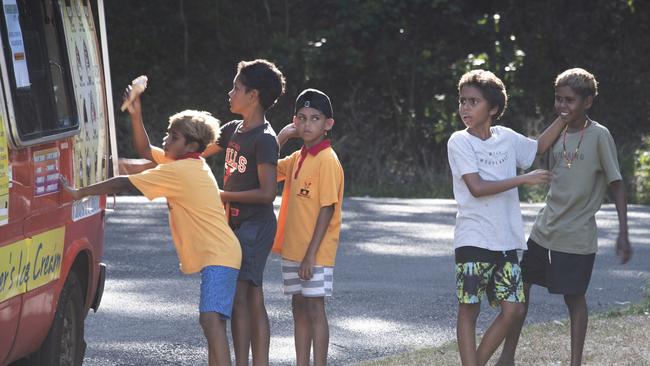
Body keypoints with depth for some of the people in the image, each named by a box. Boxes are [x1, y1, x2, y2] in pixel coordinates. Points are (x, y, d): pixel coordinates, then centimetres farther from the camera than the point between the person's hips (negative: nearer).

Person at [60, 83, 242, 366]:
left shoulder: (179, 172, -15)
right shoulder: (188, 164, 13)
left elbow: (124, 183, -12)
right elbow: (145, 150, 25)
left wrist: (79, 193, -6)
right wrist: (136, 116, 12)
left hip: (218, 256, -11)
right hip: (216, 255, 11)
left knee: (211, 319, -25)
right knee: (213, 321, 16)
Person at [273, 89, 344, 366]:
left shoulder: (327, 160, -14)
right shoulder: (297, 159, 10)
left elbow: (327, 209, -17)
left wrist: (311, 254, -20)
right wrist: (281, 138, 9)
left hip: (315, 252, -8)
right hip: (292, 250, 8)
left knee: (314, 309, -5)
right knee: (299, 309, 11)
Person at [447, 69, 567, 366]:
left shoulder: (507, 138, 8)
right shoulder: (459, 142, -7)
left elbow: (539, 146, 28)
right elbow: (477, 187, -16)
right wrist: (524, 179, -14)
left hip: (506, 241, 5)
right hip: (473, 240, -5)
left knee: (513, 310, 2)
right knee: (469, 309, -2)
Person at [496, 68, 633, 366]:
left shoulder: (599, 136, -12)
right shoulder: (558, 135, 7)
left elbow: (617, 185, -12)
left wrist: (623, 234, -18)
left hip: (577, 237, -6)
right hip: (544, 230, 6)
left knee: (574, 297, 0)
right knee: (520, 285, 7)